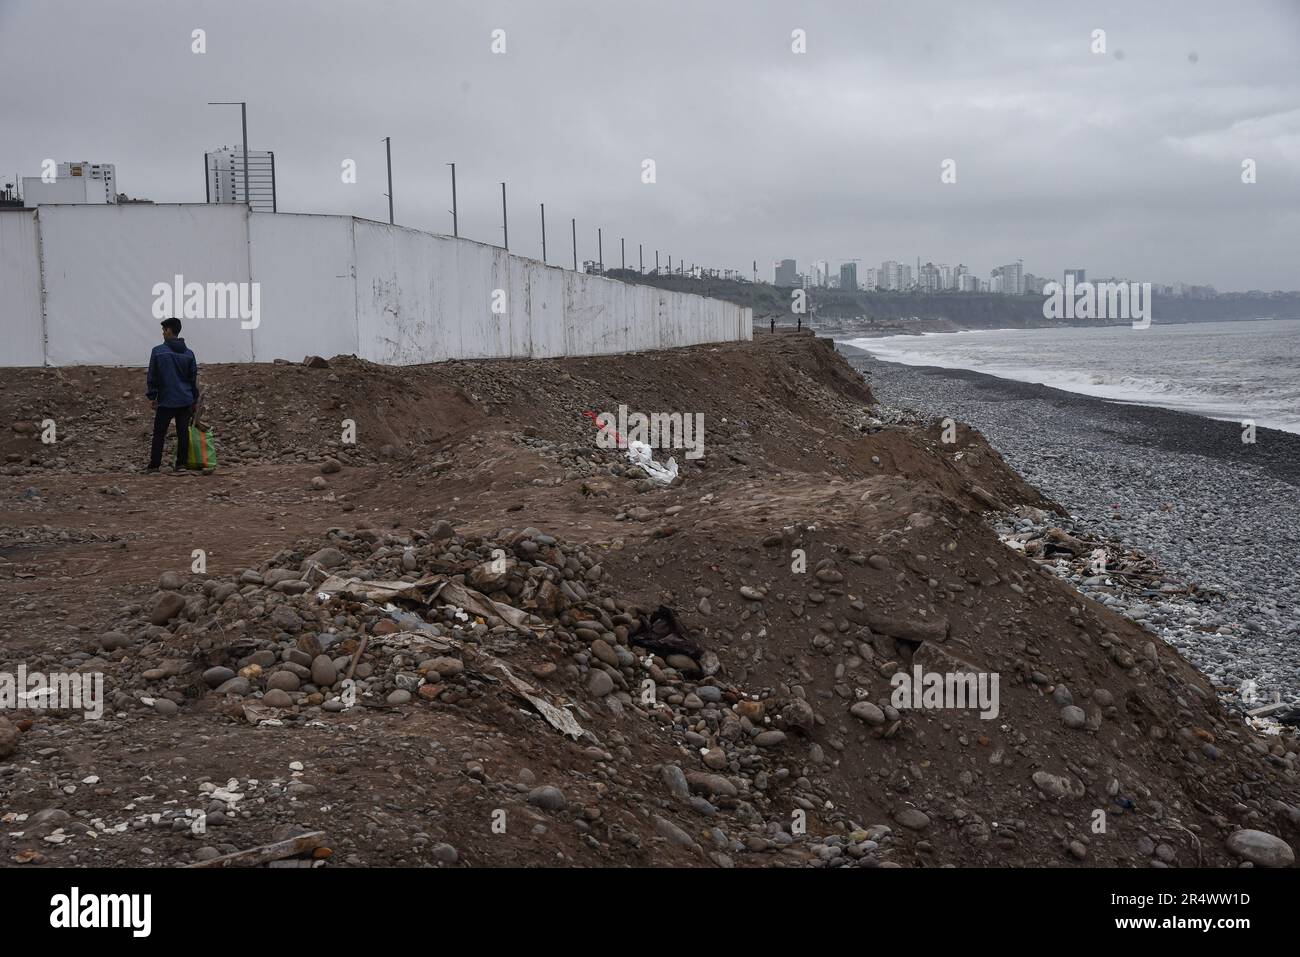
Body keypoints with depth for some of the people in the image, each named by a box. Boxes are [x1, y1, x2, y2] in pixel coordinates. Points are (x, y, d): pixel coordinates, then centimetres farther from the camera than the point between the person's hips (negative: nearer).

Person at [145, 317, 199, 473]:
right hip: (186, 401, 3)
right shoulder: (189, 353, 5)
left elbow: (152, 377, -3)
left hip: (166, 401, -3)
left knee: (159, 433, 5)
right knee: (183, 432, 5)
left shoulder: (158, 351, -6)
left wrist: (152, 396, 6)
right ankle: (181, 464, 5)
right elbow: (194, 379, 10)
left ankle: (154, 465, 7)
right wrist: (194, 400, 17)